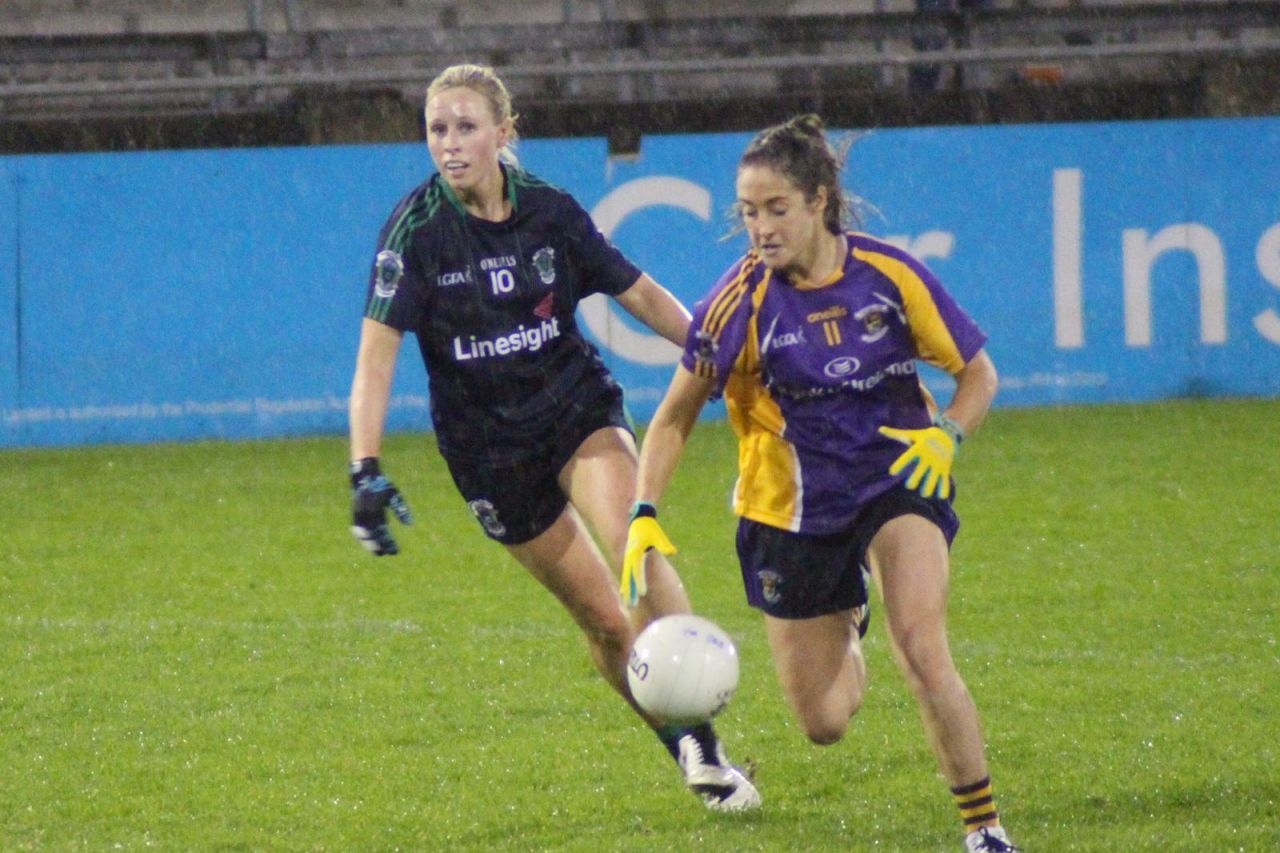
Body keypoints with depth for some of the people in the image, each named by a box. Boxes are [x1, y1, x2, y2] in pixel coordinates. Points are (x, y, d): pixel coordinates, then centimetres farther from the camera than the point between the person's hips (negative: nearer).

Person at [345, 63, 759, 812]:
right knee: (605, 623, 2)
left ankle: (701, 741, -20)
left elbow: (641, 295, 7)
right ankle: (688, 753, 20)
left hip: (579, 409, 0)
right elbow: (379, 349, -19)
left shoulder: (550, 211, -6)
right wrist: (367, 470, -30)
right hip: (491, 452, 0)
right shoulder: (417, 230, -14)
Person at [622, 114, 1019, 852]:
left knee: (922, 652, -27)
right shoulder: (743, 299, -14)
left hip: (896, 481, -1)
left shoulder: (889, 275, -13)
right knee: (825, 722, 5)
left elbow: (978, 374, -1)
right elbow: (677, 414, -6)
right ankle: (846, 620, 42)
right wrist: (645, 517, -18)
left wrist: (945, 435, -21)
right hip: (790, 507, 1)